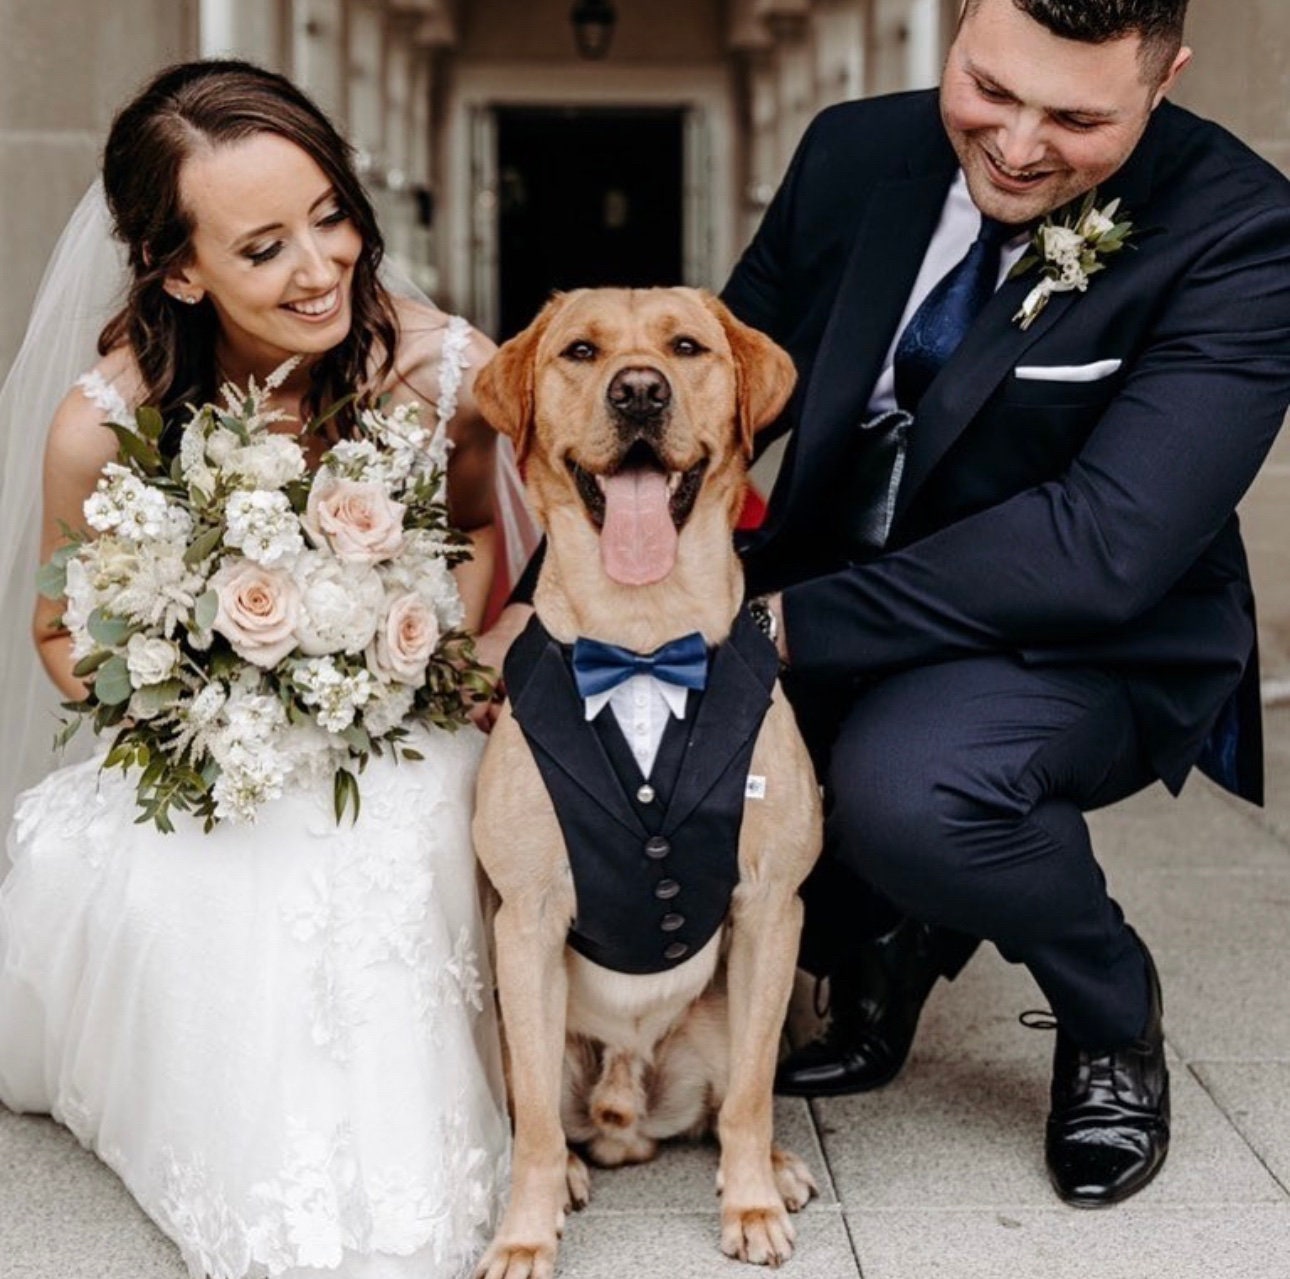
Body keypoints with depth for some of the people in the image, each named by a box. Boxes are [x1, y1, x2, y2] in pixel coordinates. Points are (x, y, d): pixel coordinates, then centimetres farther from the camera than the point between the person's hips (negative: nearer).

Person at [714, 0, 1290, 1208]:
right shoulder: (857, 152, -6)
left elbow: (1106, 544, -30)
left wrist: (797, 623, -33)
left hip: (1093, 647, -5)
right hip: (831, 603, 6)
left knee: (903, 783, -34)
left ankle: (1114, 1015, 1)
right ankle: (875, 945, 15)